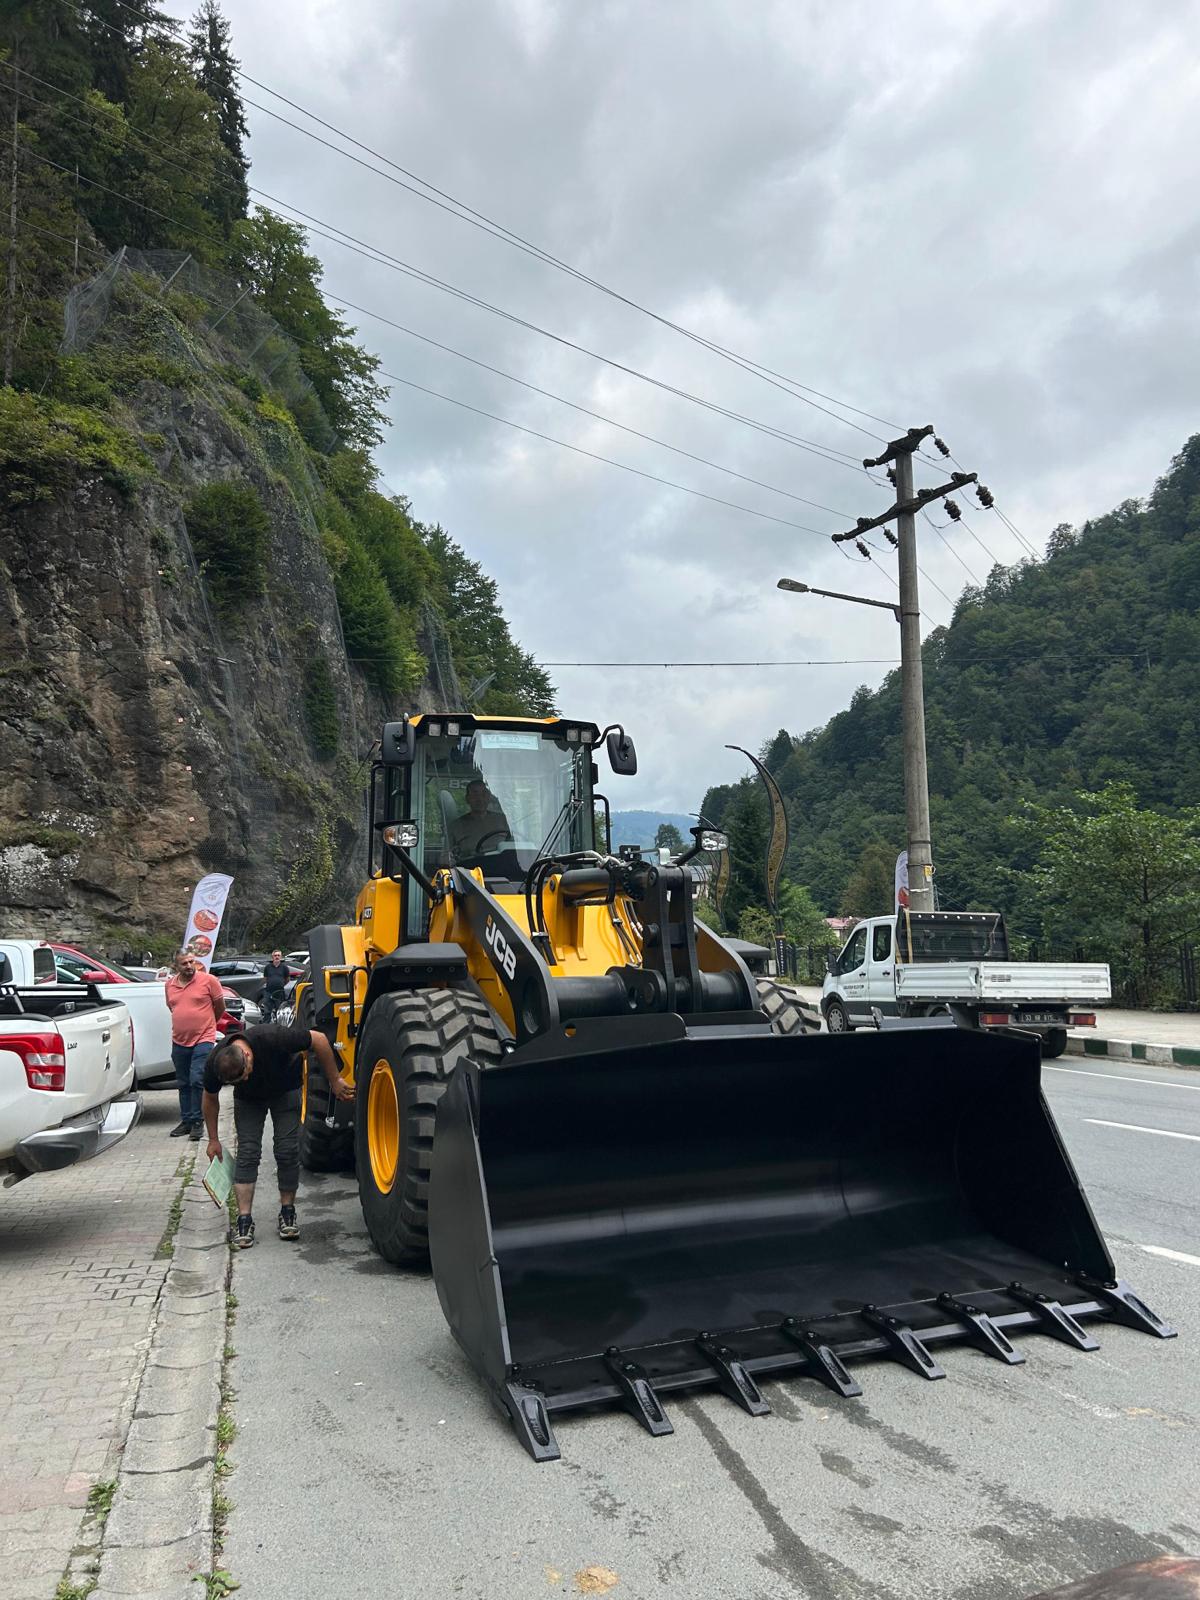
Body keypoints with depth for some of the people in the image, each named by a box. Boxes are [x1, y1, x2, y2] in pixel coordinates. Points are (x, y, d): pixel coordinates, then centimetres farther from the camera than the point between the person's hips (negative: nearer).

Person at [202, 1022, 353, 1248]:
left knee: (287, 1151, -9)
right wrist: (213, 1140, 0)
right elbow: (210, 1098, -8)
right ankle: (244, 1220, -6)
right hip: (248, 1099, 2)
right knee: (247, 1152, -12)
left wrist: (335, 1081, -22)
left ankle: (287, 1212, 6)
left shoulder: (272, 1038, -43)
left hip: (285, 1090, -2)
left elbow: (319, 1040, -30)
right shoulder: (215, 1063, -30)